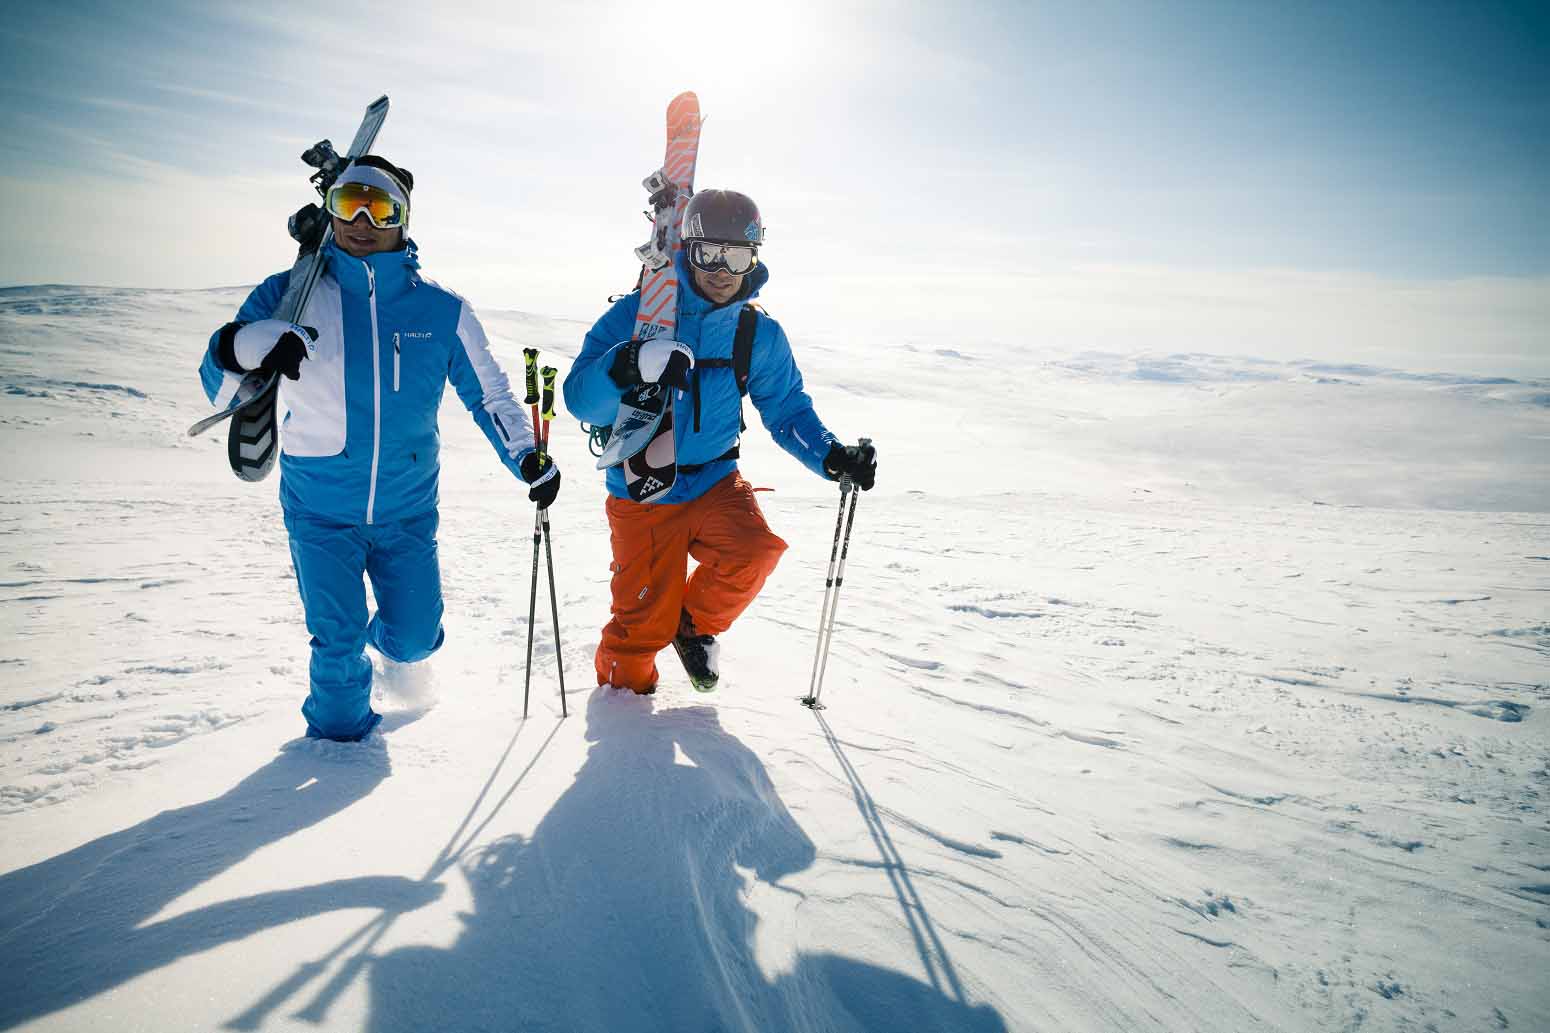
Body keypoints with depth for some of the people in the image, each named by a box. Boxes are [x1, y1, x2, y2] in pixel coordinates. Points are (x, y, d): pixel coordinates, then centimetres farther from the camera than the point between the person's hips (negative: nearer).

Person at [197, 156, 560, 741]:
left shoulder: (441, 311, -3)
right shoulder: (289, 296, -6)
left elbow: (487, 392, 7)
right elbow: (220, 391, -8)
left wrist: (528, 459, -5)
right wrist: (242, 349, -31)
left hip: (408, 510, 1)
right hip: (320, 508, -1)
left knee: (416, 637, 7)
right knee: (337, 643, 0)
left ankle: (392, 644, 46)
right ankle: (339, 733, 31)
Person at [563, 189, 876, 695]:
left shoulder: (760, 335, -1)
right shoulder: (636, 312, -9)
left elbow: (788, 411, 8)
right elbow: (581, 401, -16)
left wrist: (834, 457, -11)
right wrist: (628, 366, -37)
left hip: (715, 483, 2)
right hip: (642, 497, -2)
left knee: (755, 551, -26)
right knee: (644, 624, -1)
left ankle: (695, 622, 6)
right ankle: (621, 690, 33)